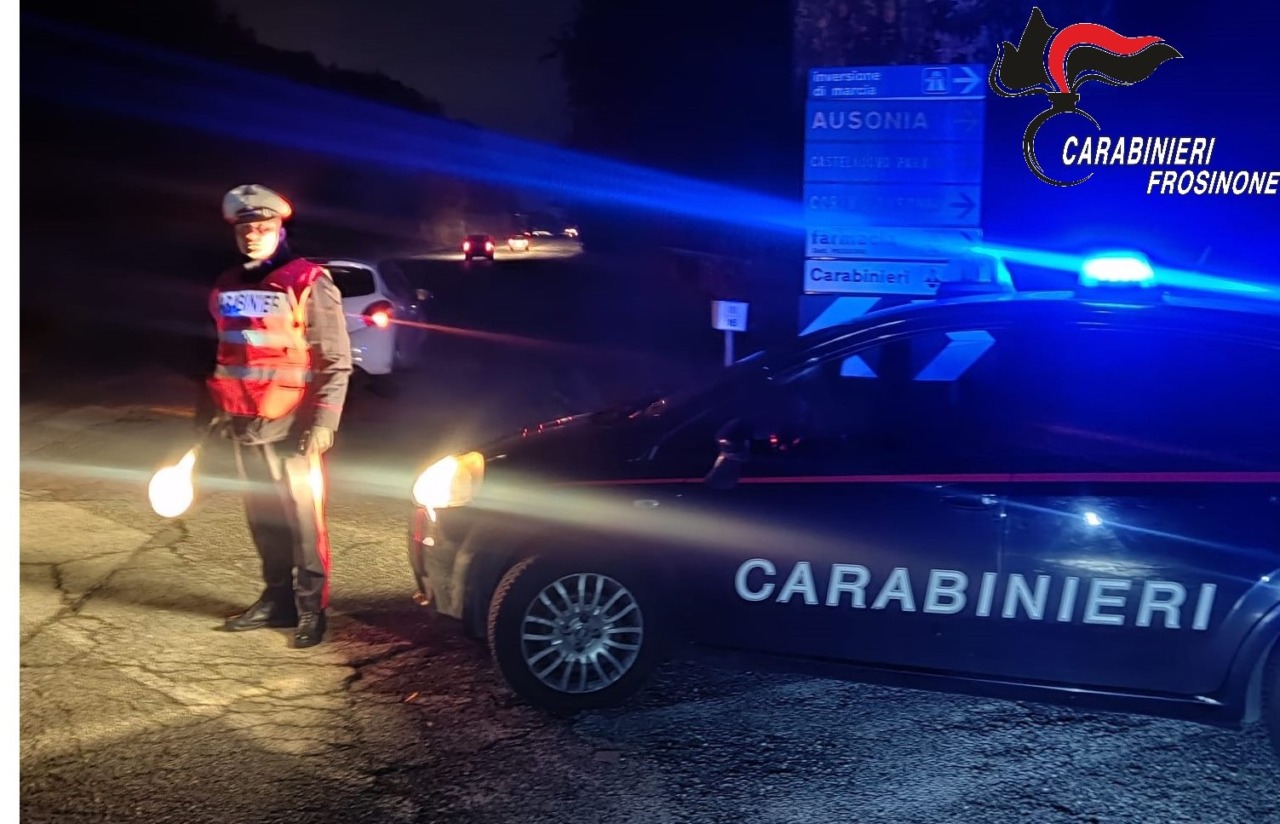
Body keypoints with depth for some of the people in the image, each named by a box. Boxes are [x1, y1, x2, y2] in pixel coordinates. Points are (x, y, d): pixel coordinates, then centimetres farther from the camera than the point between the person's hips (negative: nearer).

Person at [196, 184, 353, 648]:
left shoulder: (308, 283, -8)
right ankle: (277, 599, 25)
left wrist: (322, 421, -17)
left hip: (291, 426, -6)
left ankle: (311, 609, 10)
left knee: (303, 518, 0)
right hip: (244, 425, 6)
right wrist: (208, 411, 19)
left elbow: (336, 361, -10)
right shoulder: (226, 288, 13)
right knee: (263, 517, 13)